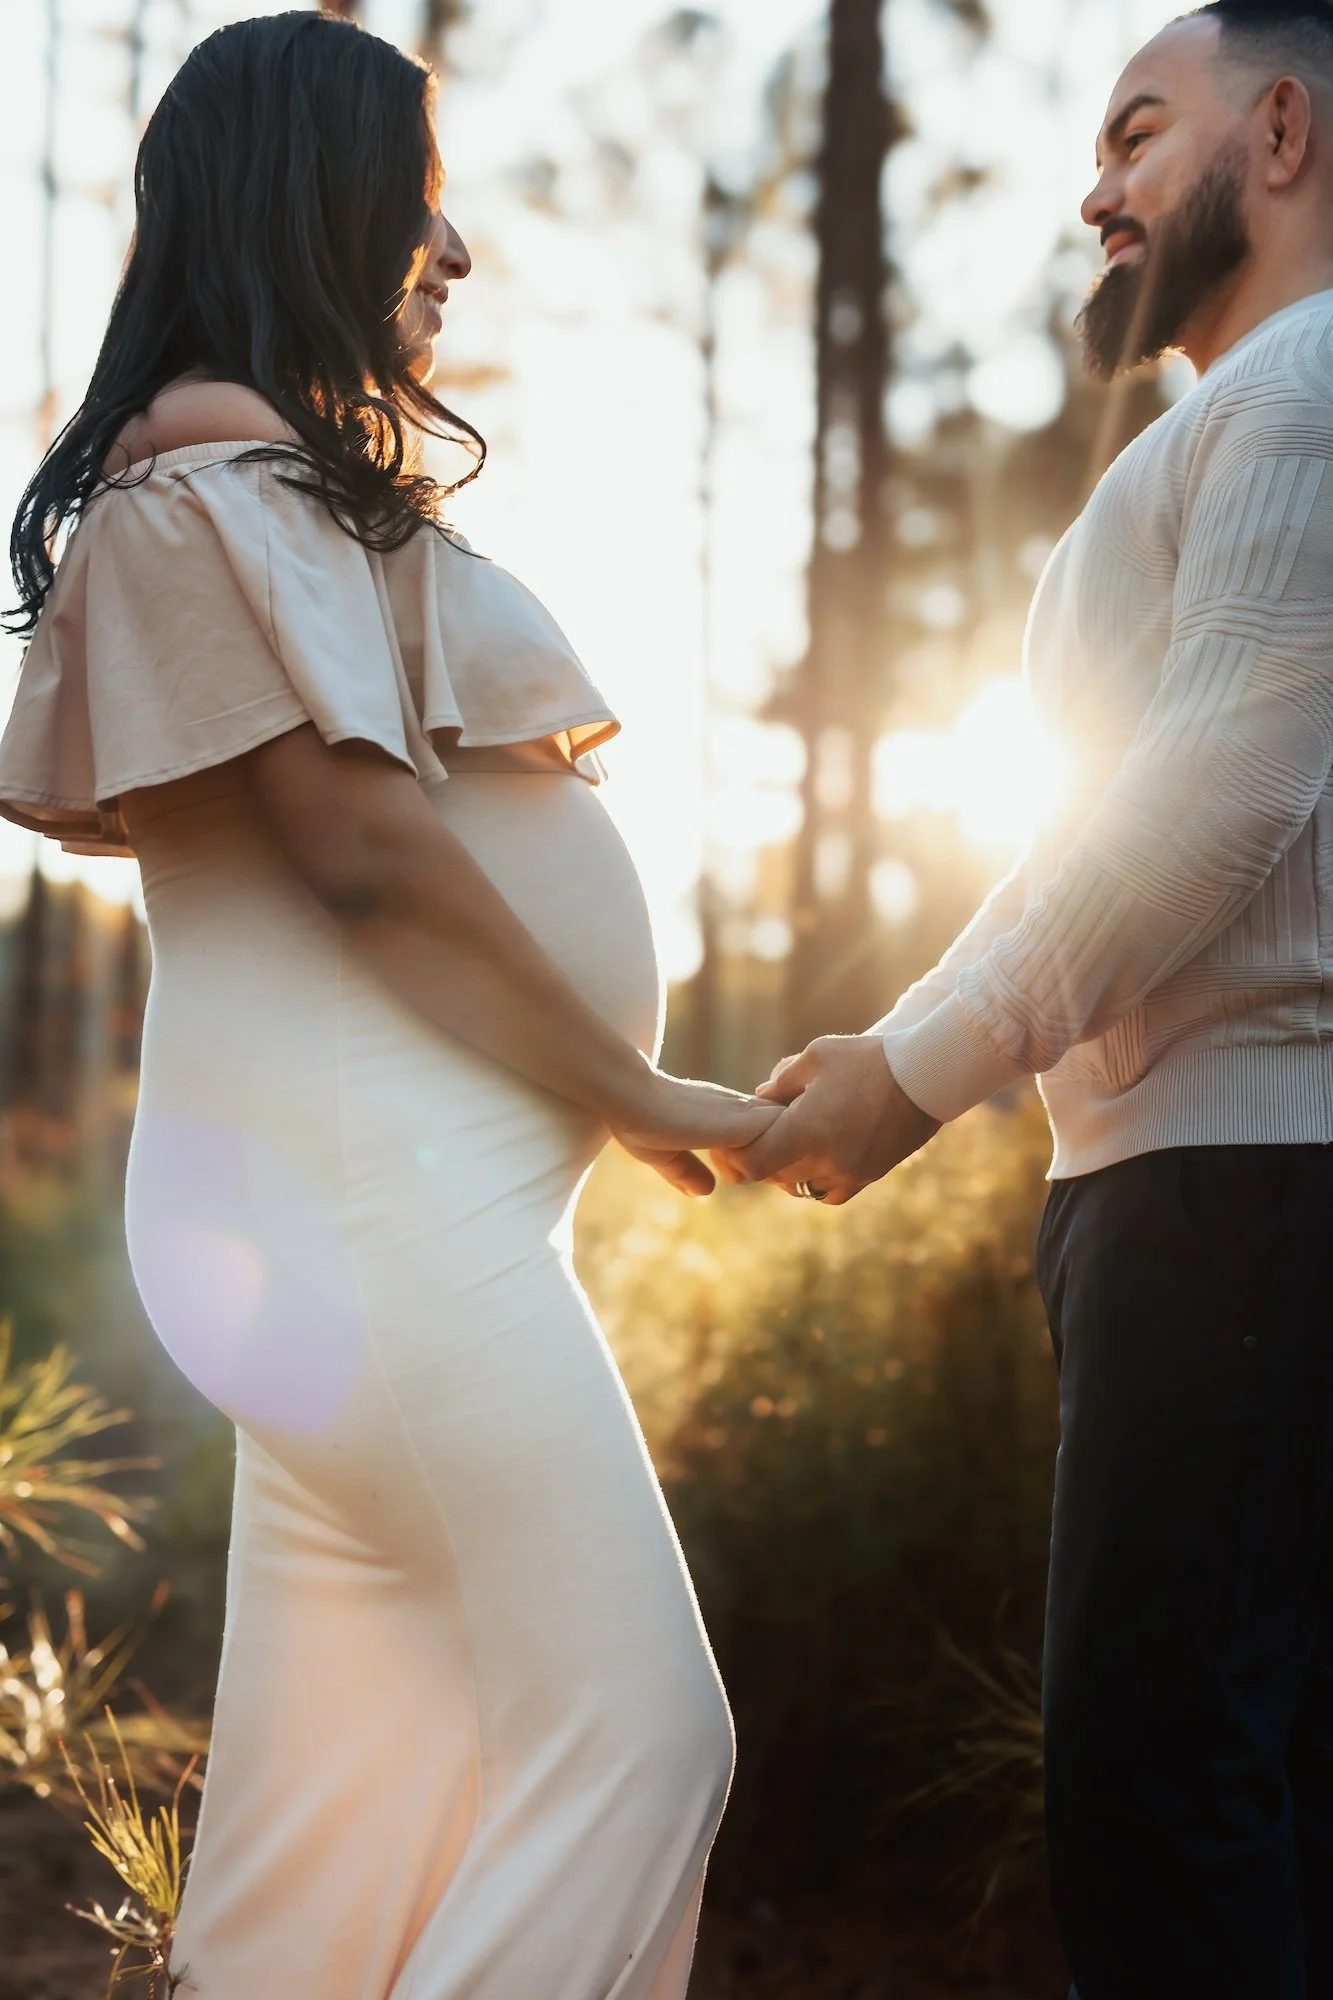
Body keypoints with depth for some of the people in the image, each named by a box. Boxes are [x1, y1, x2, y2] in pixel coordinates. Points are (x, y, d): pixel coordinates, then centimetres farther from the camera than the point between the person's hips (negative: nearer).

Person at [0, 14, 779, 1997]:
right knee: (628, 1734, -12)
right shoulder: (226, 466, -7)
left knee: (346, 1805, 9)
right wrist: (638, 1091, -8)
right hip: (386, 1183, -10)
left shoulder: (272, 478, 23)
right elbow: (356, 837, -14)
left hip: (393, 1206, 10)